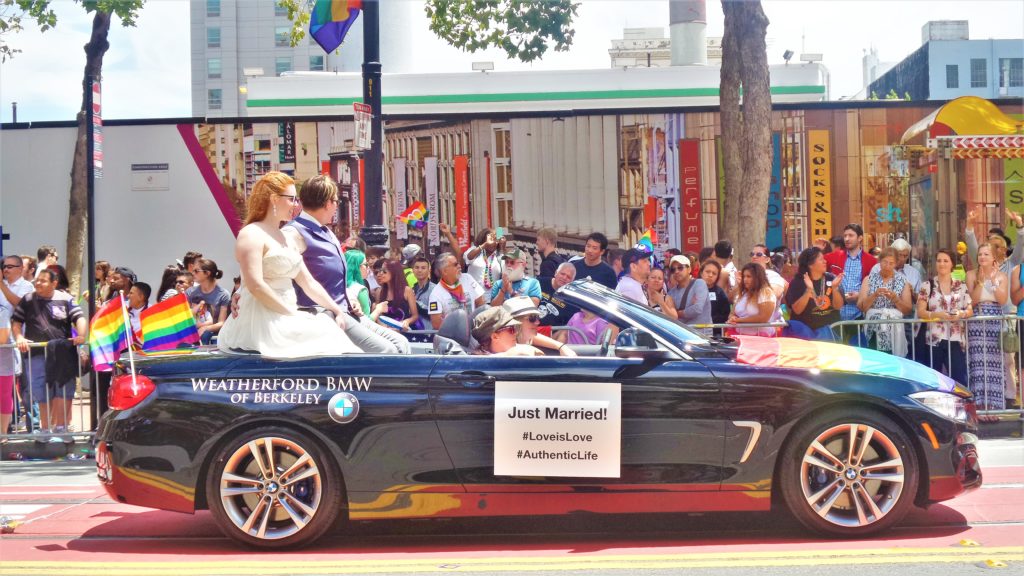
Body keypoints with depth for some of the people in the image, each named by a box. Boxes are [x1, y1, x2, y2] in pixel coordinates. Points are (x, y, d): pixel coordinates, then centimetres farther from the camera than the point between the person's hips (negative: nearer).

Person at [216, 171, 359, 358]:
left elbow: (309, 283, 20)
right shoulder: (252, 234, -6)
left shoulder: (286, 239, 22)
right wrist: (292, 313, -15)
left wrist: (337, 311, 9)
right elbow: (255, 285, -18)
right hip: (261, 321, -8)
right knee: (324, 334, -18)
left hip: (284, 320, 8)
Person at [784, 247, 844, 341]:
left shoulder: (831, 279, 2)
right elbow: (797, 310, -13)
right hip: (805, 328, -1)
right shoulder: (798, 282, -4)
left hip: (829, 327, 2)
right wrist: (809, 290, -25)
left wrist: (834, 288, -20)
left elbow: (838, 306, -3)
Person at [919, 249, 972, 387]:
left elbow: (970, 310, 10)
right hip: (933, 339, -1)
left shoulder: (961, 286, 11)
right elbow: (920, 312, -2)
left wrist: (961, 314, -12)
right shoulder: (927, 285, 3)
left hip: (955, 340, 1)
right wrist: (938, 315, -19)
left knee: (960, 379, -3)